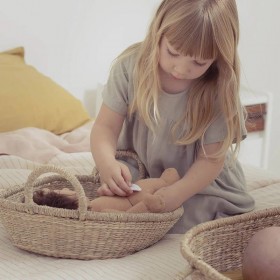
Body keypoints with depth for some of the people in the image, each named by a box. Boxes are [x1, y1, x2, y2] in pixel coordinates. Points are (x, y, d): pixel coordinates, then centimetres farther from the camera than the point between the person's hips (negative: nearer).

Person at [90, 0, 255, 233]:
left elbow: (211, 159, -17)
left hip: (199, 186, 0)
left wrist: (173, 195, -35)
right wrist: (107, 164, -37)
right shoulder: (131, 66, -16)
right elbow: (106, 127, -14)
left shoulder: (219, 91, -20)